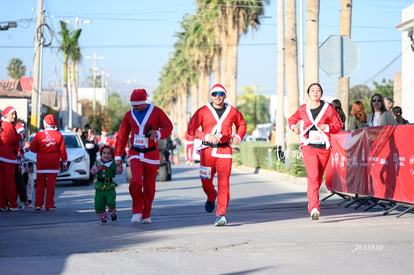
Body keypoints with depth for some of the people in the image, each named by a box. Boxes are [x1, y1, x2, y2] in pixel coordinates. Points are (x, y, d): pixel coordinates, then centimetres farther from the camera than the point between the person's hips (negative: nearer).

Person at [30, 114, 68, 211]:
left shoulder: (39, 135, -4)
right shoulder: (58, 135, -3)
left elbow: (33, 149, 2)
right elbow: (62, 150, 1)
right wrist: (64, 162, 10)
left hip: (41, 163, 0)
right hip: (54, 163, 0)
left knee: (40, 184, 9)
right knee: (51, 184, 1)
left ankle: (38, 204, 8)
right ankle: (49, 205, 0)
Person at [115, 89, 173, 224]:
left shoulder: (156, 112, -2)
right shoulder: (129, 115, 5)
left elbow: (168, 126, 2)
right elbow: (122, 136, 10)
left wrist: (158, 133, -20)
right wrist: (118, 155, 8)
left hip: (151, 154, -1)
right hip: (135, 154, 1)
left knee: (149, 186, 4)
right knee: (136, 181, -20)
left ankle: (146, 215, 19)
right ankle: (137, 212, -6)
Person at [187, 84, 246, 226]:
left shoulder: (232, 112, 7)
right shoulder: (203, 111, 0)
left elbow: (242, 124, 24)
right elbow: (191, 129, -2)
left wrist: (239, 137, 4)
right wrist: (207, 137, -16)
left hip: (224, 151, 0)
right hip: (207, 150, 0)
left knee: (224, 183, -11)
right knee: (206, 182, 8)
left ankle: (221, 215, -11)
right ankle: (211, 197, 44)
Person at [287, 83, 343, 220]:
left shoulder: (328, 108, 2)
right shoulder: (303, 109, 6)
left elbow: (338, 125, 7)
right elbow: (292, 119, 23)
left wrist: (327, 127, -12)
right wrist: (294, 126, 1)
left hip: (324, 148, 1)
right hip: (308, 147, -1)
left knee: (319, 178, 10)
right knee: (313, 176, -17)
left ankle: (312, 203, 34)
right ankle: (314, 208, -24)